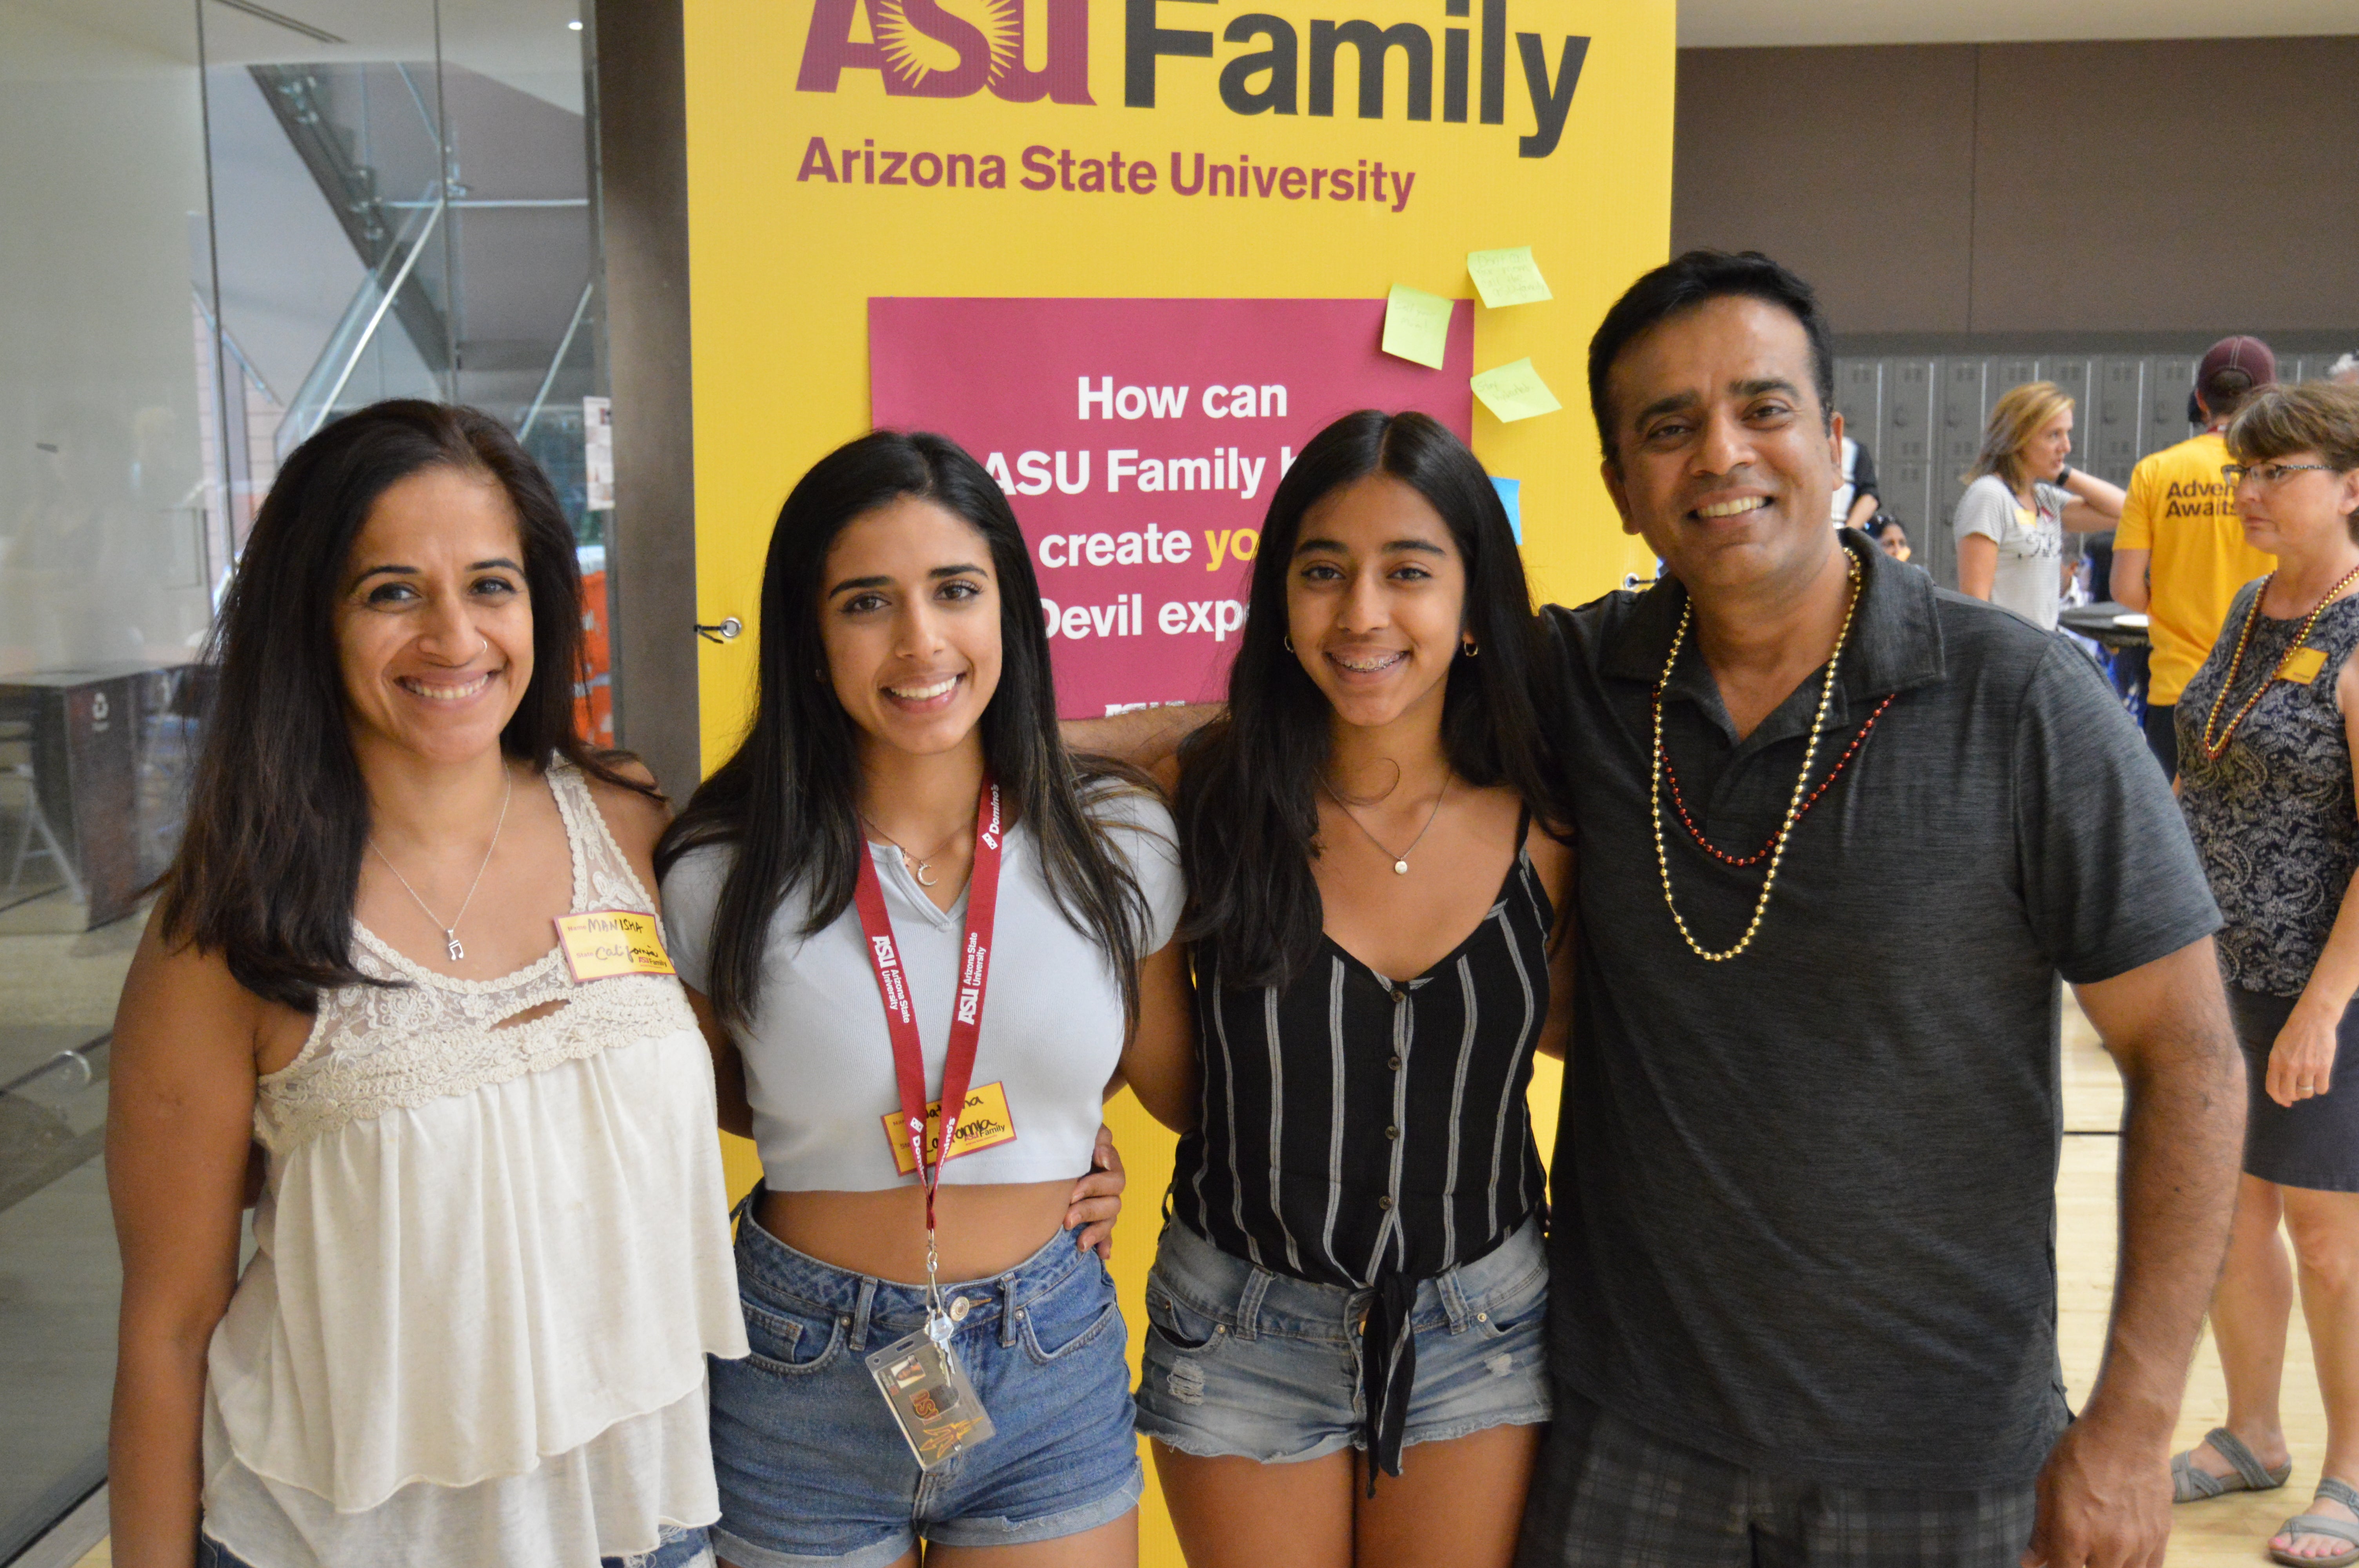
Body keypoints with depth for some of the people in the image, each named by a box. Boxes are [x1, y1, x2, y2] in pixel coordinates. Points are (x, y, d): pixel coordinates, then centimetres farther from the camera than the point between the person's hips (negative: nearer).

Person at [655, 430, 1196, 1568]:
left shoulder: (1121, 844, -7)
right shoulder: (720, 877, -11)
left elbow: (1175, 1089, 7)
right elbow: (697, 1099, 6)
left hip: (1053, 1362, 1)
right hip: (801, 1382, -1)